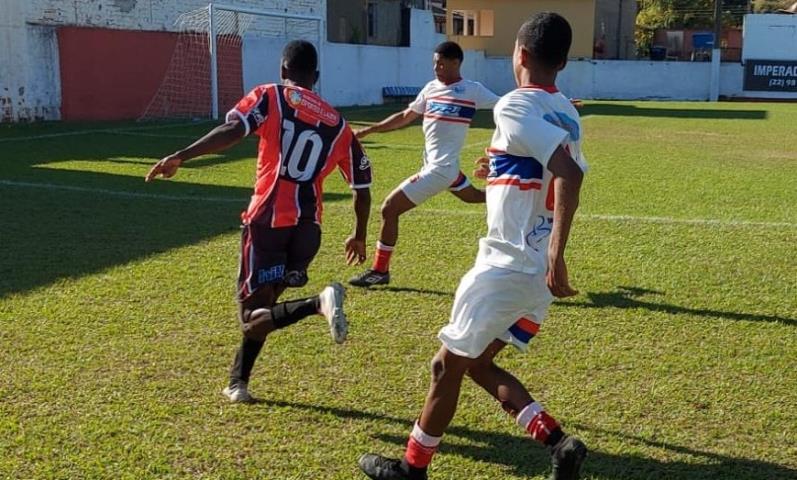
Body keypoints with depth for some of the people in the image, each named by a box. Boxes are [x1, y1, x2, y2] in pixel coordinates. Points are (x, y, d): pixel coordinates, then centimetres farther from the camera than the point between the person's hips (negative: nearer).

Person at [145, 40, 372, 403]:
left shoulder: (269, 98, 4)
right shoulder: (338, 125, 15)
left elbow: (232, 131, -16)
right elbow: (362, 189, 17)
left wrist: (180, 156, -20)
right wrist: (359, 235, 30)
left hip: (269, 220, -5)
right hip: (308, 228, 5)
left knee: (253, 319, -1)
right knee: (262, 305, 24)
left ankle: (318, 302, -26)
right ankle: (238, 383, 28)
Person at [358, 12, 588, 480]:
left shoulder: (515, 106, -15)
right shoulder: (567, 113, 10)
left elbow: (569, 174, -29)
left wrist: (556, 255, -32)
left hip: (507, 266, -8)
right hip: (538, 271, 8)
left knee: (448, 365, 9)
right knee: (477, 363, 20)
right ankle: (557, 441, 11)